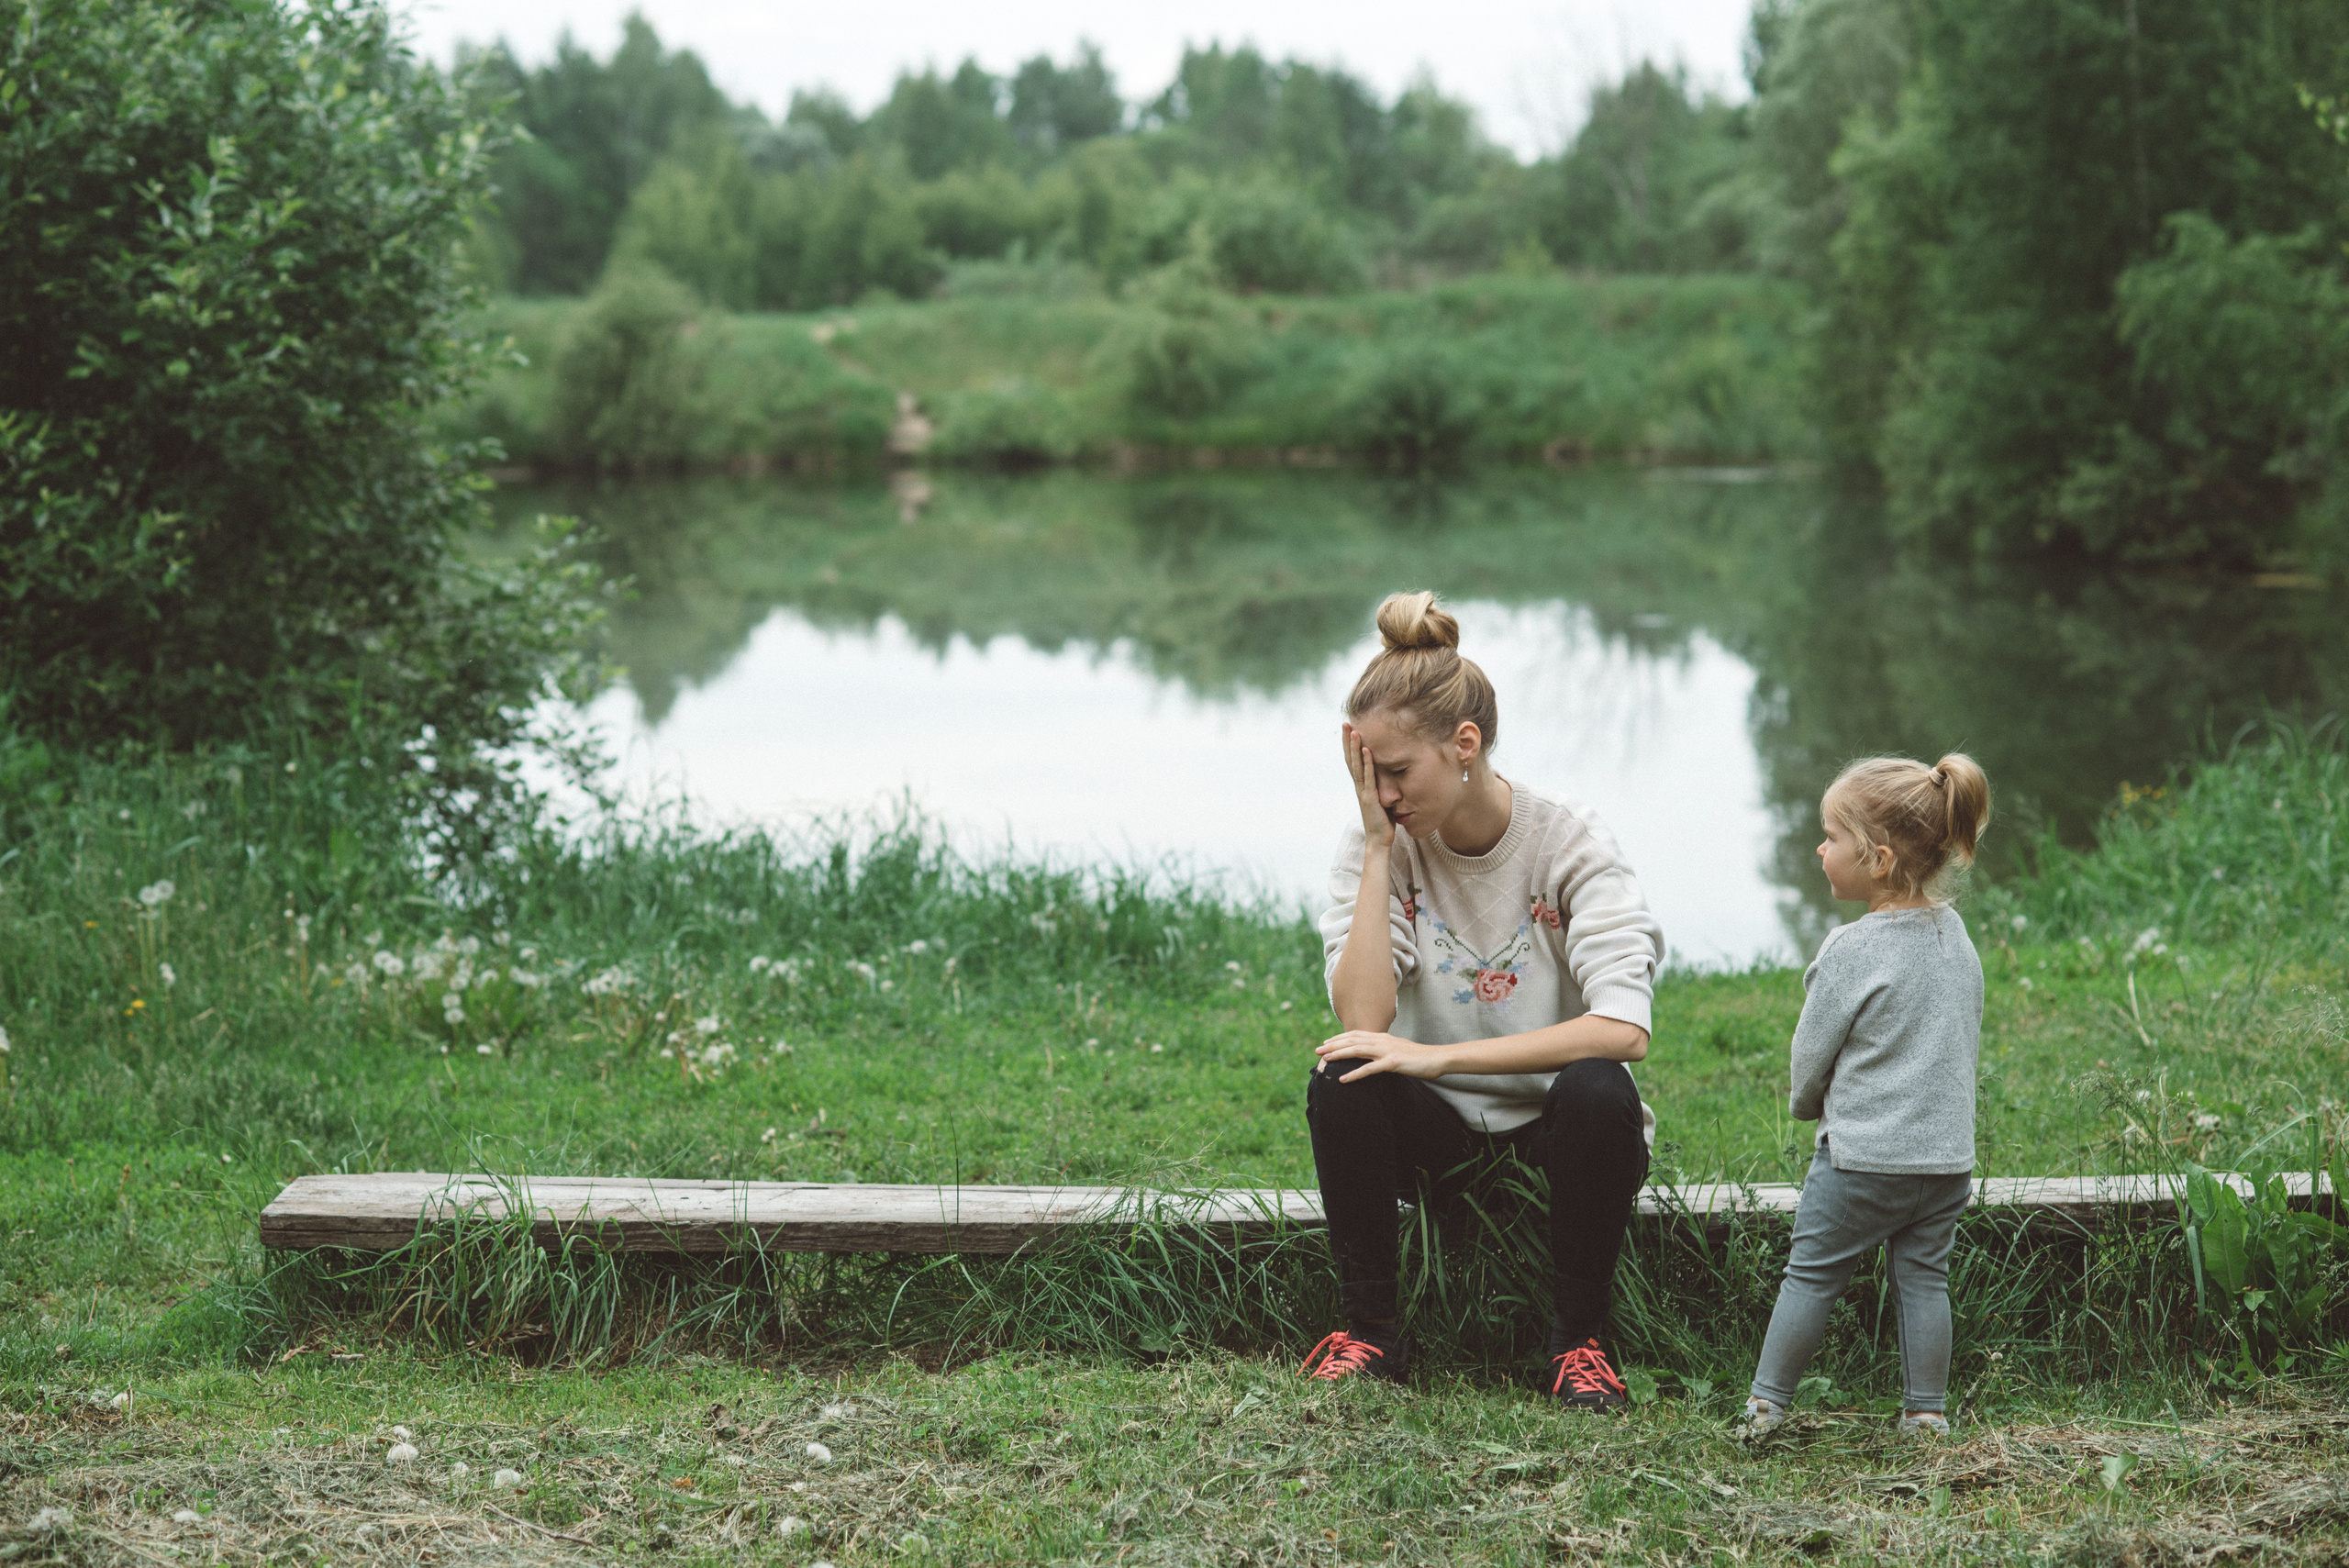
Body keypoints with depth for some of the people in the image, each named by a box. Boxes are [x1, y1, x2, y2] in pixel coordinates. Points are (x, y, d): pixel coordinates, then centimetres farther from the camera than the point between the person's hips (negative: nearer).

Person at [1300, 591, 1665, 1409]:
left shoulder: (1569, 843, -15)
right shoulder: (1377, 849, -8)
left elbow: (1624, 1030, -28)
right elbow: (1363, 1019, -23)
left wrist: (1440, 1055, -31)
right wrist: (1380, 847, -23)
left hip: (1552, 1126, -2)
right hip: (1437, 1134, 2)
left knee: (1599, 1090, -34)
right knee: (1339, 1083, -28)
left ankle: (1578, 1338, -14)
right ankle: (1371, 1329, -11)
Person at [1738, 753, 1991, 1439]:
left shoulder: (1852, 951, -16)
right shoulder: (1956, 938, 5)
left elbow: (1812, 1053, -6)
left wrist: (1806, 1102, 14)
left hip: (1861, 1157, -6)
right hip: (1947, 1153, 6)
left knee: (1811, 1274, 5)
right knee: (1924, 1276, 12)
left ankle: (1766, 1402, 10)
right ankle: (1927, 1410, 12)